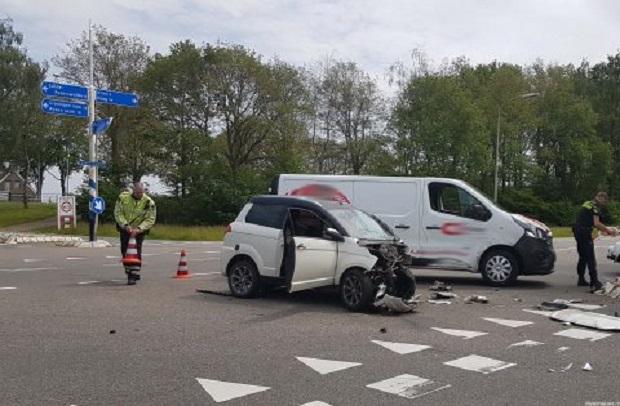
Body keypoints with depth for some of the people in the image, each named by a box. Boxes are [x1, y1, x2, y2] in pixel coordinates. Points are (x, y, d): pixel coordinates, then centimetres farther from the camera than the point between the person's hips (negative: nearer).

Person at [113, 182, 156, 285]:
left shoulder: (148, 202, -17)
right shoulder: (123, 197, -13)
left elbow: (150, 219, -15)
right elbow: (118, 213, -9)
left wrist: (138, 229, -27)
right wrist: (126, 225, -22)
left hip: (139, 230, -2)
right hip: (125, 228, 2)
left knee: (136, 251, -13)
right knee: (124, 250, 8)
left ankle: (134, 275, -12)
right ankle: (128, 271, 28)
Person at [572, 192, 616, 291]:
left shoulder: (588, 204, 18)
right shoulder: (596, 207, -10)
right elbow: (596, 223, -19)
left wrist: (602, 229, 18)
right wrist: (607, 229, -9)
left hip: (577, 231, 9)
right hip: (584, 232, -9)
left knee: (583, 257, 17)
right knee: (590, 258, -8)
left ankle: (581, 280, 22)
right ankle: (594, 282, -9)